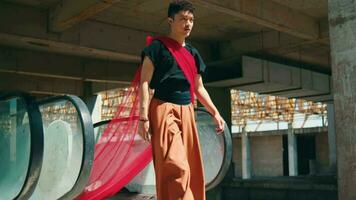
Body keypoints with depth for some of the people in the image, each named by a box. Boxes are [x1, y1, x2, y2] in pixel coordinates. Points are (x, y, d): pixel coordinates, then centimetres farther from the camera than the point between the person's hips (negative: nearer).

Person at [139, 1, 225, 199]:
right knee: (174, 166, -17)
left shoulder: (192, 53, 18)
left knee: (192, 167, 6)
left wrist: (215, 112, 16)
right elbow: (145, 83, -7)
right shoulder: (158, 46, 0)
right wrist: (144, 117, -16)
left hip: (187, 111, 7)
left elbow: (199, 88, 24)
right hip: (164, 110, -7)